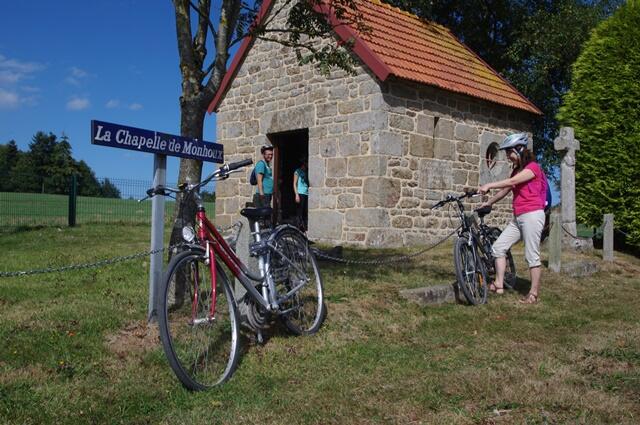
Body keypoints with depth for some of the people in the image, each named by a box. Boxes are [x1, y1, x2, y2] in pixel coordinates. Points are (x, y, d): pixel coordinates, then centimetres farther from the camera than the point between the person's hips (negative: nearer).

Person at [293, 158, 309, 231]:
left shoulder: (306, 172, 17)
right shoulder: (297, 171, 2)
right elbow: (294, 184, -2)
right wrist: (296, 194, -11)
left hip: (307, 194, 5)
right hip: (300, 194, -5)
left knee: (305, 212, 4)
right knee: (300, 212, -4)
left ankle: (305, 228, 8)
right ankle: (300, 228, -3)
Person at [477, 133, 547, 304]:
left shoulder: (532, 167, -8)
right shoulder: (517, 170, 19)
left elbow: (511, 182, -21)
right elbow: (505, 190, 18)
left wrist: (489, 185, -26)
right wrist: (488, 203, 14)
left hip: (532, 215, -8)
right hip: (517, 217, 9)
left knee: (532, 255, -5)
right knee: (498, 247, 0)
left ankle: (534, 293, 1)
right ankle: (499, 284, 4)